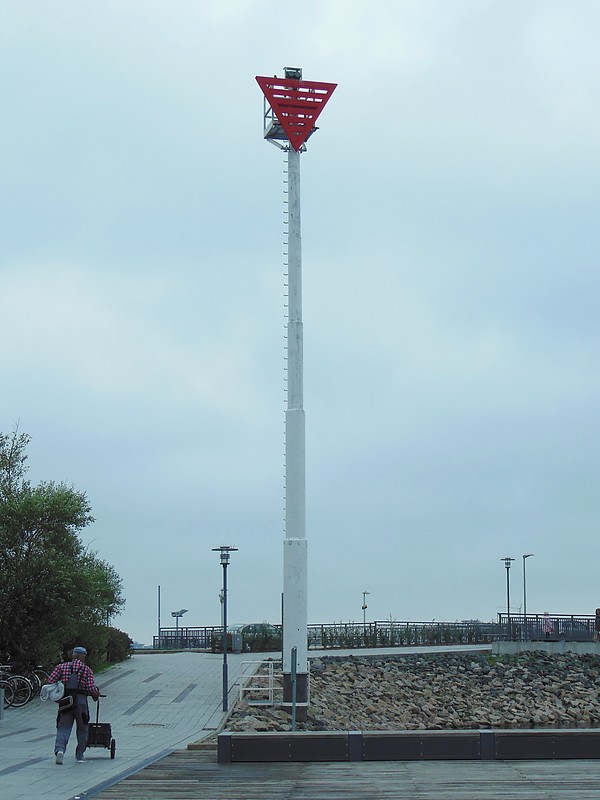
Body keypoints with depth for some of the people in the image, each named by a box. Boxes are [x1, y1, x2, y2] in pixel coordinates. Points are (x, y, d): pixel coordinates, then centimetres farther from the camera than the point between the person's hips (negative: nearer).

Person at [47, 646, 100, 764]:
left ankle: (60, 749, -24)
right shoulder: (86, 670, 5)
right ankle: (80, 756, 18)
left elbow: (51, 681, 1)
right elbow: (91, 688, -6)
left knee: (63, 728, 2)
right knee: (82, 729, 13)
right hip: (81, 701, -1)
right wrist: (97, 694, 14)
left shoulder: (62, 666, 10)